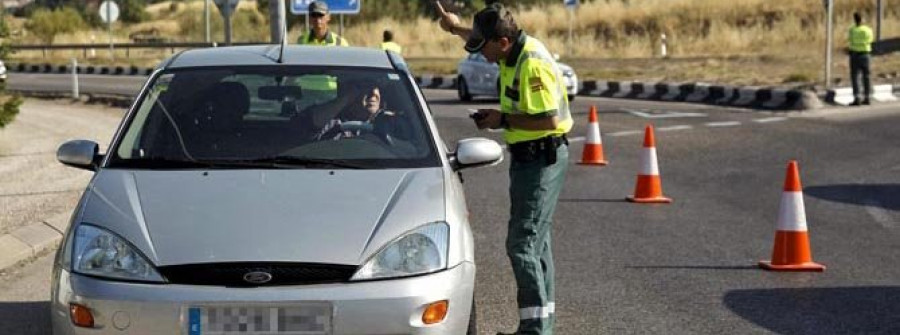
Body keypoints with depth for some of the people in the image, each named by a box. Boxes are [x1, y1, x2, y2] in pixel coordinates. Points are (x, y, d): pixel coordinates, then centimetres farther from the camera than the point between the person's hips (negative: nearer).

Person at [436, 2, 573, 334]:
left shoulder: (532, 66, -25)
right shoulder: (516, 49, 5)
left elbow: (549, 120, -29)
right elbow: (483, 39, 30)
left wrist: (503, 120, -20)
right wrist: (456, 28, 27)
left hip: (541, 159, -11)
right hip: (529, 155, 11)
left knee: (522, 243, -11)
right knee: (536, 240, 17)